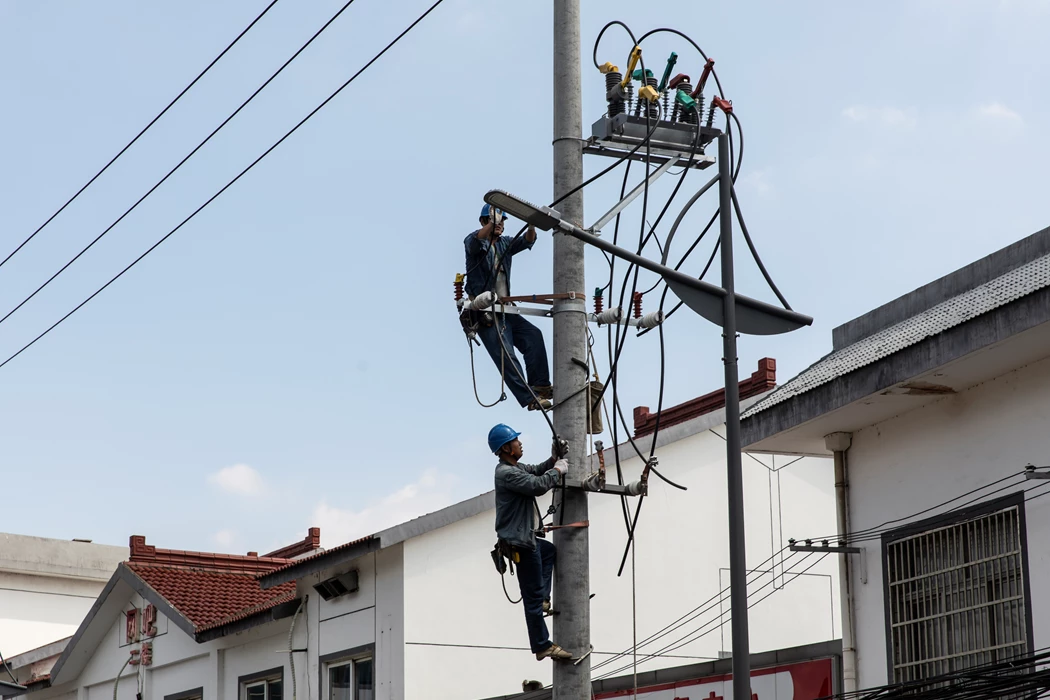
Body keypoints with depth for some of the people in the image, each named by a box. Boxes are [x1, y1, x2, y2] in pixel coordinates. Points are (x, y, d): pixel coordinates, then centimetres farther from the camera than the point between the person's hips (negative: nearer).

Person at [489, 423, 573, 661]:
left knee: (550, 551, 37)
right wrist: (557, 471, -13)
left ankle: (543, 599, 26)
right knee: (532, 595, -6)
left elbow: (535, 471, 24)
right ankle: (543, 646, -3)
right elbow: (537, 485, -30)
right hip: (520, 542, -11)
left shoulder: (514, 467, 11)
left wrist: (552, 461, 5)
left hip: (523, 537, 11)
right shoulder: (507, 473, -21)